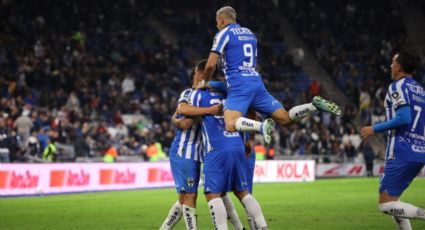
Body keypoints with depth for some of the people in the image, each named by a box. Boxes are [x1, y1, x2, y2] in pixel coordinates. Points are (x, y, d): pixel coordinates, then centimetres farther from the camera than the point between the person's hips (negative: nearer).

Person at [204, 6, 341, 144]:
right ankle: (315, 105, -13)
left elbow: (211, 65, -6)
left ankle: (262, 126, -43)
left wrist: (206, 82, 12)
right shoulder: (249, 33, 24)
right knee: (285, 118, 7)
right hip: (257, 82, 7)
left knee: (230, 125, -22)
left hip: (239, 86, -7)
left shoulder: (223, 34, 1)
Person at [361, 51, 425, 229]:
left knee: (386, 204, -5)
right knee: (391, 199, 18)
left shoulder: (398, 86, -7)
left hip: (402, 154, -8)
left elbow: (404, 118, -21)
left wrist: (375, 129, -12)